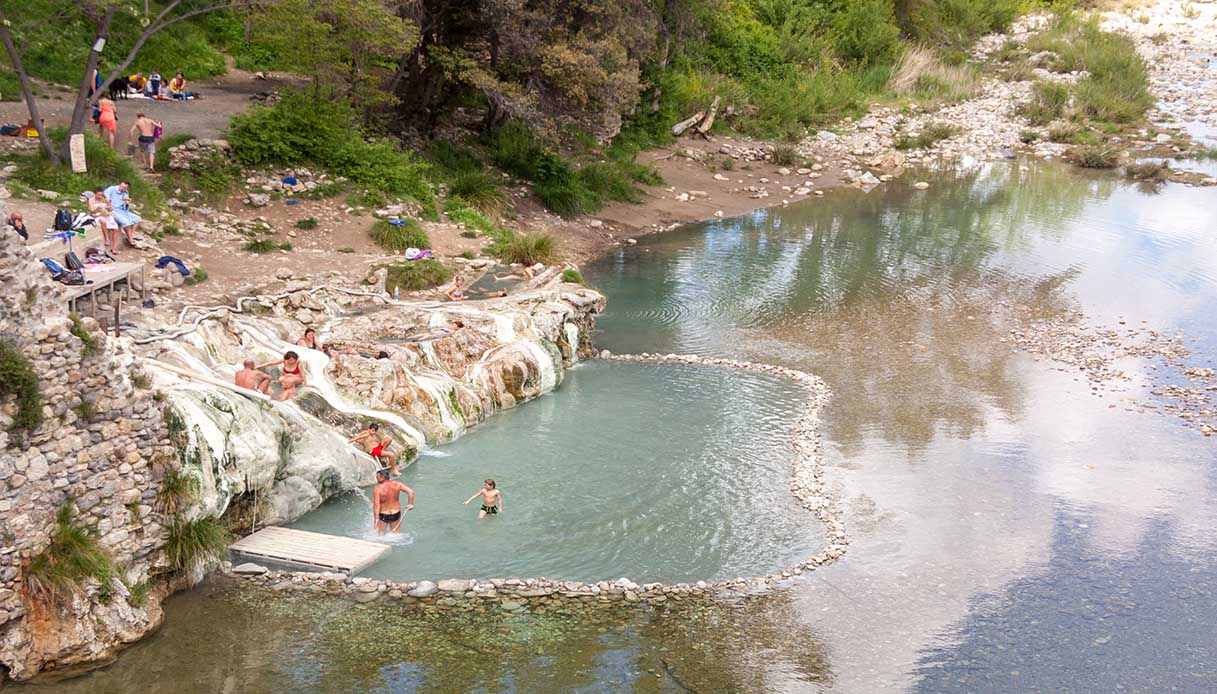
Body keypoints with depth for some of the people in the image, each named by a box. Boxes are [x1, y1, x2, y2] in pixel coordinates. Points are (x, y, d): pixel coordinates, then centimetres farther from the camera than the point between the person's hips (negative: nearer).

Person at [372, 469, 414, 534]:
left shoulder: (377, 488, -20)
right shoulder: (396, 484, -7)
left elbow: (376, 504, -24)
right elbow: (410, 492, -7)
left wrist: (376, 518, -23)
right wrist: (410, 504, 5)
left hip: (383, 516, -4)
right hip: (396, 514, 4)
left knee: (380, 536, 15)